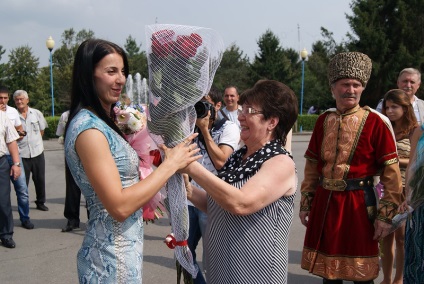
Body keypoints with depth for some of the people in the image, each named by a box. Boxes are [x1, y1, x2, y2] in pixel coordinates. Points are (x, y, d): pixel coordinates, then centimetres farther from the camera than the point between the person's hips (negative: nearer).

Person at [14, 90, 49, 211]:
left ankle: (40, 202, 26)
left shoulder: (37, 113, 2)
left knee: (40, 179, 11)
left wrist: (35, 142, 10)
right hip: (21, 154, -2)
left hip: (37, 152, 2)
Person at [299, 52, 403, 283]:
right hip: (324, 202, 4)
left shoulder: (375, 122, -7)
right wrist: (306, 204, 10)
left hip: (358, 203, -4)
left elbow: (391, 172, -8)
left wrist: (386, 214, -10)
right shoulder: (323, 120, 5)